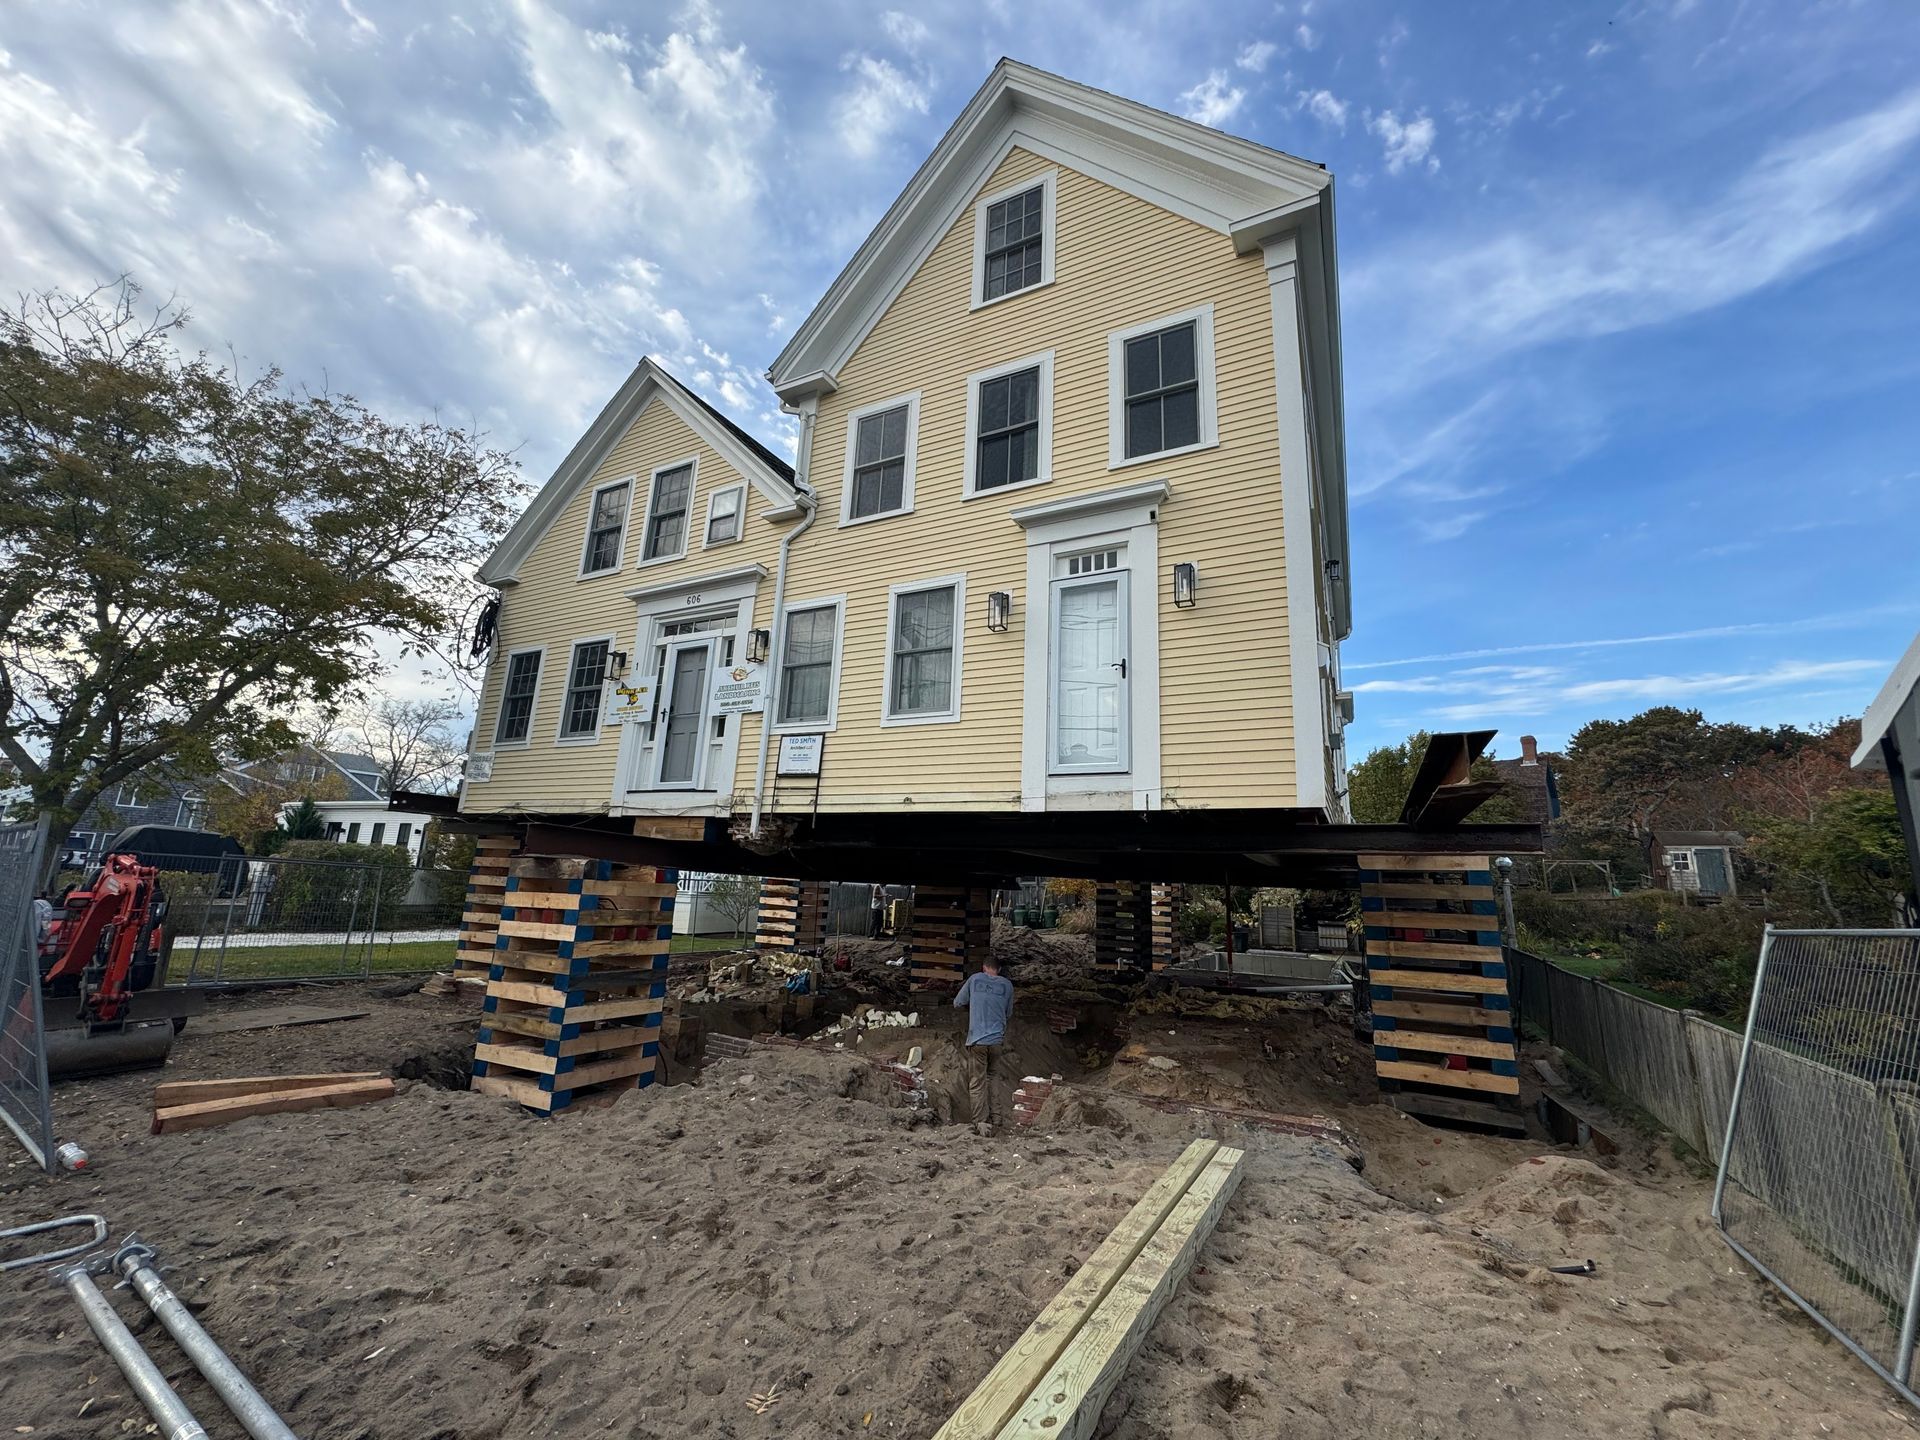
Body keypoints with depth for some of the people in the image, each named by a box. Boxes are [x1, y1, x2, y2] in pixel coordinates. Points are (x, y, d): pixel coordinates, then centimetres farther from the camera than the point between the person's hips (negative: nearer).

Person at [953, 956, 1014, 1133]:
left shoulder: (974, 979, 2)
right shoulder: (1007, 984, 5)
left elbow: (958, 1002, 13)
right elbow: (1008, 1014, 15)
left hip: (977, 1040, -2)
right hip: (997, 1040, 2)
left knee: (977, 1083, 1)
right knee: (989, 1077, 21)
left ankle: (982, 1123, -7)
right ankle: (989, 1118, 22)